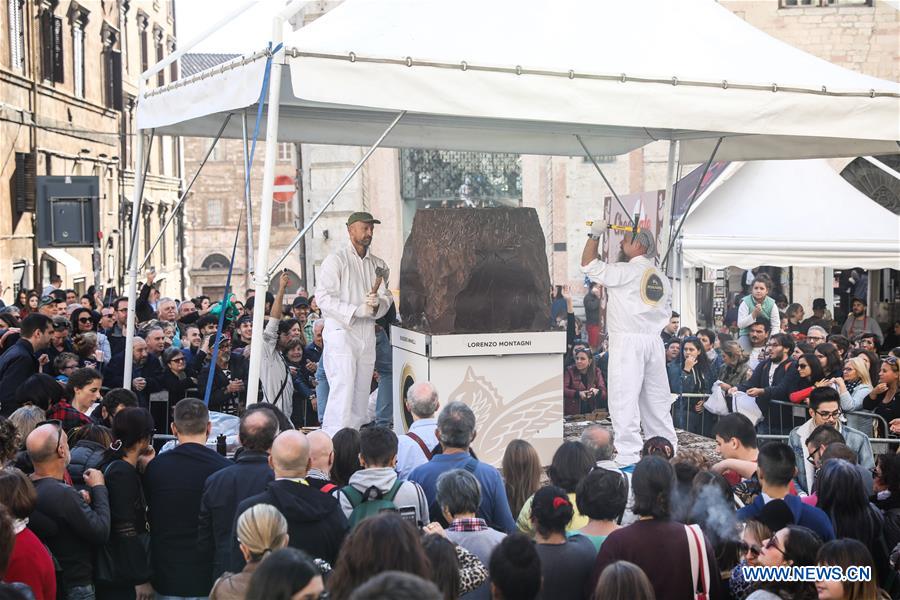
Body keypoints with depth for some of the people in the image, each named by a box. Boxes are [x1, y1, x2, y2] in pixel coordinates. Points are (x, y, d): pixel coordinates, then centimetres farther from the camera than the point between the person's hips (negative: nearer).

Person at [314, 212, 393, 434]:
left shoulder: (378, 265, 15)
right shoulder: (335, 260, -3)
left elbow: (387, 298, 13)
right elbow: (323, 297, -11)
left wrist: (376, 305, -11)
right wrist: (357, 310, -18)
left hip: (367, 335, 6)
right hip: (341, 332, -6)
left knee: (361, 392, 8)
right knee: (342, 389, -14)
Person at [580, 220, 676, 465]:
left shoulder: (625, 272, -8)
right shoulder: (661, 277, 14)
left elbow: (588, 264, -4)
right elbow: (666, 312, 17)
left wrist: (595, 234, 4)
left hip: (627, 341, -7)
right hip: (654, 341, 7)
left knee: (624, 398, -7)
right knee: (656, 398, 14)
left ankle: (628, 453, -11)